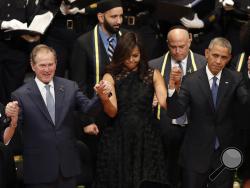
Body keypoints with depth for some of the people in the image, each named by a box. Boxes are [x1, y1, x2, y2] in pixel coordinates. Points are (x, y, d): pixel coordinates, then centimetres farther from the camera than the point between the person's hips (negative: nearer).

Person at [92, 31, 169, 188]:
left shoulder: (153, 75, 5)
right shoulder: (110, 77, 3)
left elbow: (166, 104, -7)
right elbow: (112, 112, -7)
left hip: (146, 139, 0)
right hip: (118, 140, 0)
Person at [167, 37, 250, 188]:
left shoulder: (235, 79, -3)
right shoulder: (191, 81, -8)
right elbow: (175, 113, -12)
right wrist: (173, 88, -29)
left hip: (225, 153, 1)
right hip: (197, 153, -1)